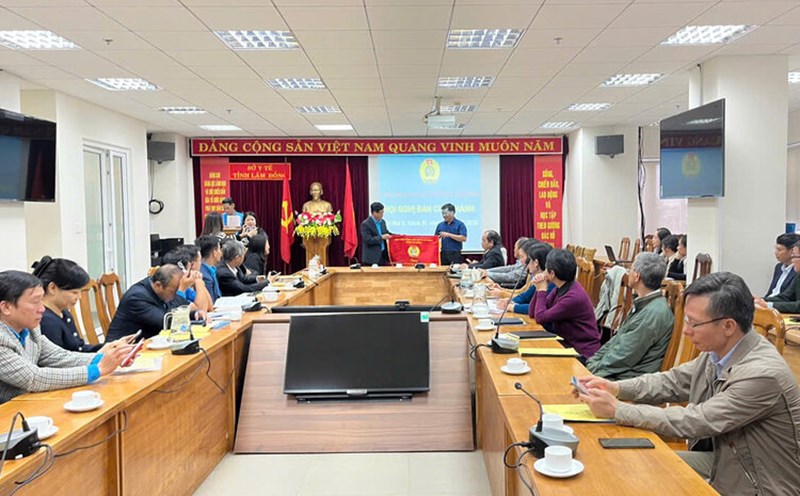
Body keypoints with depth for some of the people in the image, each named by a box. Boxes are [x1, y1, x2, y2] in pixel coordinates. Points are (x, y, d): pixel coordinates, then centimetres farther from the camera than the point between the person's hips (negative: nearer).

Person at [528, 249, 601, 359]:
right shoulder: (561, 288, 3)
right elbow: (532, 313, 5)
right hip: (567, 345, 8)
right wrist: (538, 288, -6)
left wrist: (542, 290, -6)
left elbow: (540, 317, -15)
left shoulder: (573, 297, -24)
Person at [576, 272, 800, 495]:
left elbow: (695, 421, -28)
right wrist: (617, 388, -11)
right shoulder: (718, 350, -8)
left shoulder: (763, 374, -30)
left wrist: (617, 410, -25)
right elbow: (673, 381, 5)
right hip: (722, 459, 6)